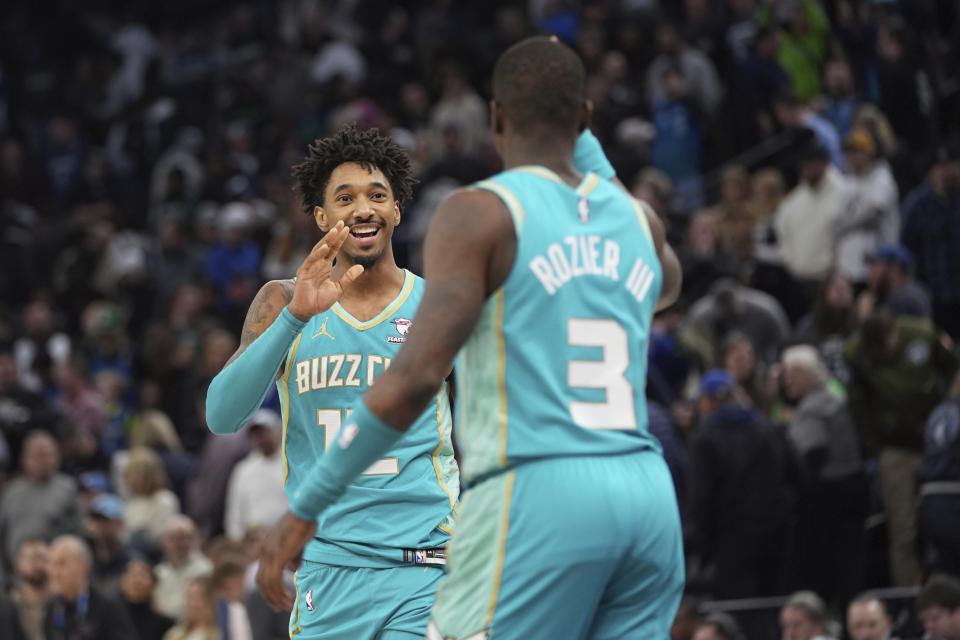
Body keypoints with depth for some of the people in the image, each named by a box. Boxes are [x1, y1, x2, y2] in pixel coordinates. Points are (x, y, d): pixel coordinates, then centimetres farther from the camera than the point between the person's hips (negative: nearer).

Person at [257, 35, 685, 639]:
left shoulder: (480, 214, -3)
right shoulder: (635, 217, 15)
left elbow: (417, 376, -14)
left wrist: (306, 507, -8)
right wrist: (589, 149, 46)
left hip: (537, 496, -6)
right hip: (647, 491, 6)